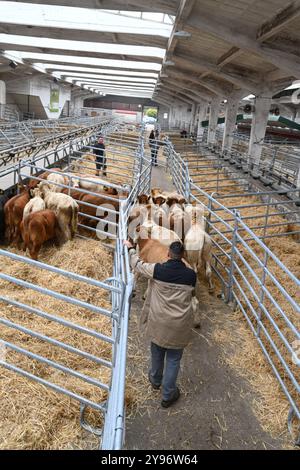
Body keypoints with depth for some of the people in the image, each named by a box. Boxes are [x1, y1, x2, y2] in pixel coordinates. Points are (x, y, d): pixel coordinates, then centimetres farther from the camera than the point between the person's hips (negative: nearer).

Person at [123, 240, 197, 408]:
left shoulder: (157, 270, -16)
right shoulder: (191, 274, -12)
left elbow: (137, 265, 2)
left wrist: (131, 248, 18)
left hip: (159, 321, 1)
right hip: (179, 325, 0)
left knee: (157, 353, 26)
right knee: (174, 359, 16)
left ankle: (156, 380, 51)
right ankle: (168, 395, 29)